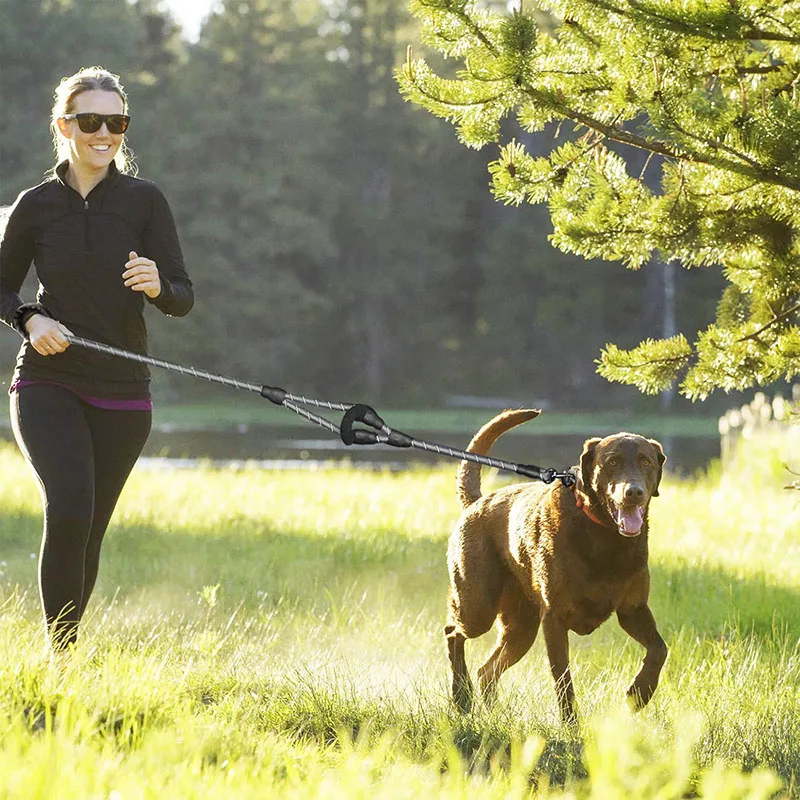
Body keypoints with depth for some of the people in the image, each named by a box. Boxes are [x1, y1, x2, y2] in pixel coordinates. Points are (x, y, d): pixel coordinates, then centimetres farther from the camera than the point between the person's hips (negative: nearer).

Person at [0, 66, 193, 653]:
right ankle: (59, 652, -15)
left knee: (89, 532, 6)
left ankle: (68, 645, 25)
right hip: (48, 384, -1)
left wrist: (158, 285, -25)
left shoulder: (145, 201, 0)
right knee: (69, 508, -23)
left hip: (123, 394, 1)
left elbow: (184, 298, -2)